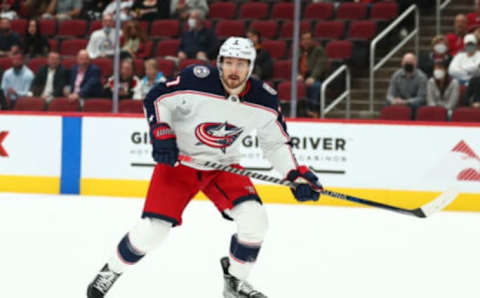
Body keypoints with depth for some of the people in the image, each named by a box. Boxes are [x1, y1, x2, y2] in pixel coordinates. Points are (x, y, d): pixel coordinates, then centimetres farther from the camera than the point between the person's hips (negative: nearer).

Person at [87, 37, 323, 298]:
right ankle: (111, 271, 17)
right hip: (179, 160, -3)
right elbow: (156, 99, -13)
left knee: (254, 219, -16)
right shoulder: (197, 80, -24)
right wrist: (161, 133, -26)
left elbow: (276, 143, 2)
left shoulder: (264, 100, -12)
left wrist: (296, 174, -10)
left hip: (223, 165, 3)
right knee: (153, 229, -11)